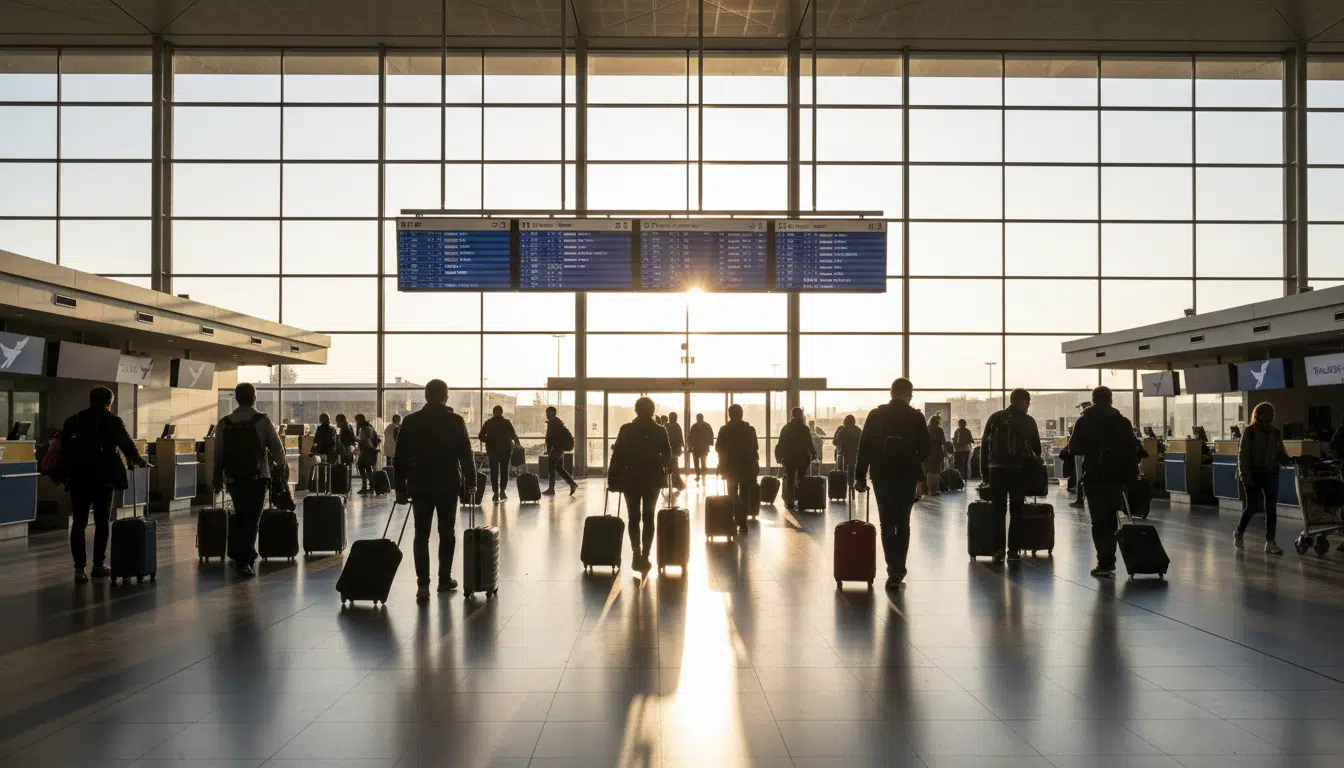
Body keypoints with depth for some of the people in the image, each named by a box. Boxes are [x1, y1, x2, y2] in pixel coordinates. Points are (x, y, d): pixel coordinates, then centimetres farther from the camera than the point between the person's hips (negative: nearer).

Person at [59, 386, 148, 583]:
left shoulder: (73, 421, 8)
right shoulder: (113, 421, -1)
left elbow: (64, 450, 5)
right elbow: (126, 445, 3)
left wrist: (65, 474, 9)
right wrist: (138, 461, 20)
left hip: (78, 477, 2)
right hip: (103, 477, -2)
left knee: (78, 523, 3)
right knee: (101, 522, 8)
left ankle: (79, 569, -4)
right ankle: (99, 565, 10)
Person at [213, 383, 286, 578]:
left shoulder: (224, 424, 3)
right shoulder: (262, 421, -7)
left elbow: (218, 455, 5)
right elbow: (276, 447, -2)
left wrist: (218, 480, 16)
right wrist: (282, 464, 19)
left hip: (233, 479, 4)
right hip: (257, 478, -4)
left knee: (239, 515, 20)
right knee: (252, 518, 0)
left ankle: (236, 554, 26)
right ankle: (243, 561, -6)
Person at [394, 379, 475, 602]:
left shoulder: (410, 421, 1)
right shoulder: (455, 421, -5)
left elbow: (401, 457, 2)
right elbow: (465, 454, -4)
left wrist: (400, 487, 8)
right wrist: (470, 482, 6)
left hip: (420, 486, 1)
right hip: (448, 485, -1)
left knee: (421, 535, 3)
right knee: (447, 533, 13)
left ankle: (423, 585, -7)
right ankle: (444, 579, 18)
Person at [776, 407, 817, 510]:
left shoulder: (786, 428, -1)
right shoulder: (805, 428, -6)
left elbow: (781, 444, 1)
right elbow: (809, 444, -6)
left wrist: (780, 456, 9)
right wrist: (813, 454, 7)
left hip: (789, 458, 1)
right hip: (803, 458, -1)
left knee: (789, 480, 5)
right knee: (802, 480, 7)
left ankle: (789, 502, 0)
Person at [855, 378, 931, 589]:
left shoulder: (875, 415, 0)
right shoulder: (916, 418, -2)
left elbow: (864, 448, -2)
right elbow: (924, 450, 0)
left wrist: (860, 476, 2)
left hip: (882, 476, 0)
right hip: (907, 476, 0)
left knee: (887, 524, 4)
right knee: (902, 523, 13)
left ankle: (893, 570, -10)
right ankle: (898, 569, 13)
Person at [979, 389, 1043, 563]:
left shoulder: (995, 418, 7)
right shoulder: (1028, 421, 2)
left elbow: (984, 444, 3)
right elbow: (1036, 447, 5)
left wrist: (984, 469, 6)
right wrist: (1035, 460, 24)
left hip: (996, 470, 2)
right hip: (1018, 470, -1)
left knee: (998, 511, 6)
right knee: (1016, 510, 7)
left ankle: (998, 550, -1)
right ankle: (1013, 550, 5)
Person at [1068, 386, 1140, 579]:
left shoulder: (1084, 421, -3)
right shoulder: (1122, 421, 3)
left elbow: (1074, 449, -3)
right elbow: (1132, 450, 0)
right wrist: (1131, 475, 5)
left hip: (1094, 477, -3)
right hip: (1116, 477, 3)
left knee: (1099, 521, 0)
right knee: (1111, 520, 15)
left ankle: (1104, 564, -7)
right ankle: (1109, 562, 15)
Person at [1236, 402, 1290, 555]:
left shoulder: (1275, 432, 9)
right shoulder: (1250, 432, -5)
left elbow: (1280, 454, 10)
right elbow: (1243, 455, -8)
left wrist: (1290, 461, -11)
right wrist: (1245, 474, -16)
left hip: (1271, 474, 4)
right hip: (1254, 475, -4)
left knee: (1271, 509, 0)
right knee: (1253, 507, -1)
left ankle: (1270, 542, 3)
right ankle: (1239, 533, 24)